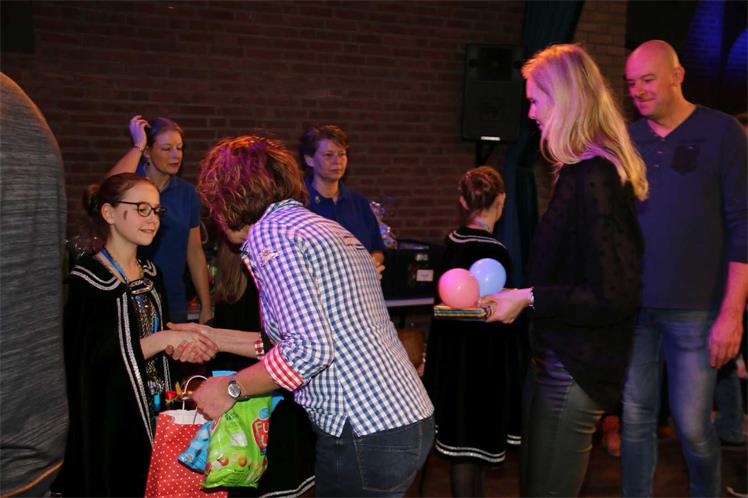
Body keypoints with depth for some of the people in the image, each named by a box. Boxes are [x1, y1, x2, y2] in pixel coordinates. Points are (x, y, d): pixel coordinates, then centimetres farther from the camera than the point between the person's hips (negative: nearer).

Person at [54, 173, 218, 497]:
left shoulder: (149, 274, 9)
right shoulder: (88, 278, -14)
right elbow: (93, 359, -20)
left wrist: (180, 344, -5)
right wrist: (164, 339, -20)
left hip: (152, 412, 7)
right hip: (108, 421, -7)